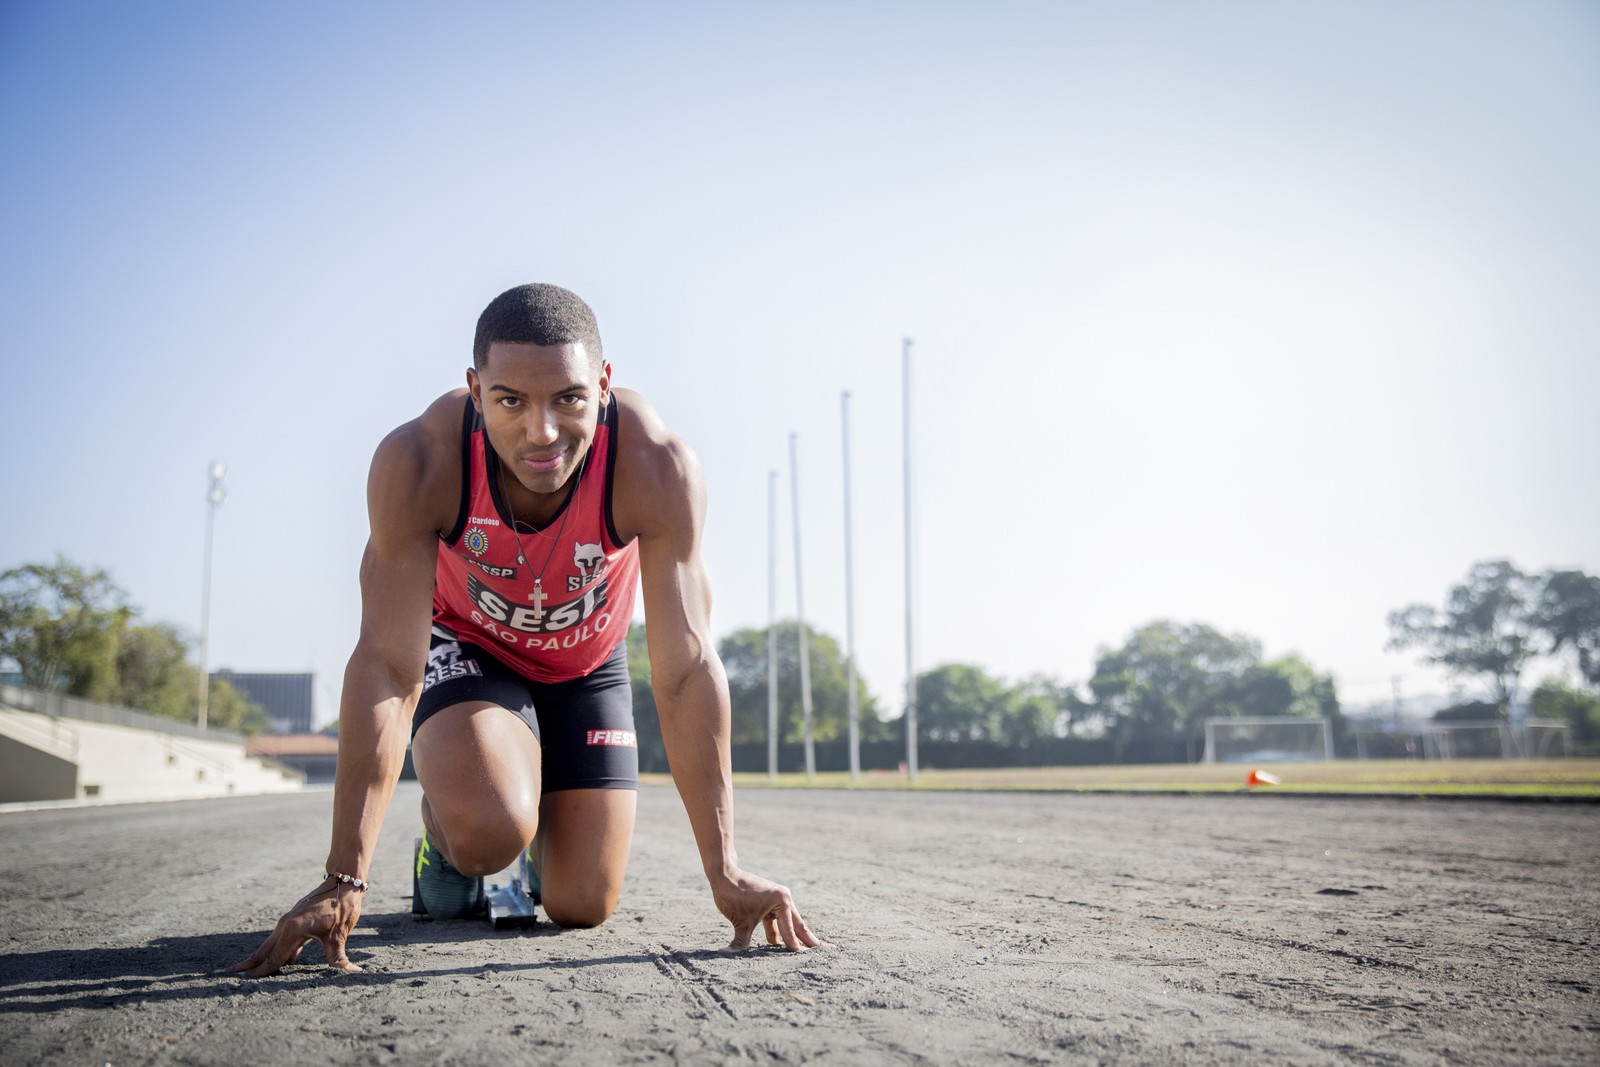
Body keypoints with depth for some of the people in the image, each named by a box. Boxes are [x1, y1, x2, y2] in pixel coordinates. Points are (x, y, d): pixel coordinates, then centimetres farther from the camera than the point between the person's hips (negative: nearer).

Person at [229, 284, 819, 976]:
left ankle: (539, 839, 36)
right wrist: (345, 879, -34)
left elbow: (685, 668, -31)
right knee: (490, 834, -30)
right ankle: (443, 827, 8)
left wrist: (724, 870, -30)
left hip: (587, 664, 2)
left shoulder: (658, 469, -35)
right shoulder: (416, 464, -35)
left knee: (581, 908, 0)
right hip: (466, 644, -1)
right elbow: (387, 667, -32)